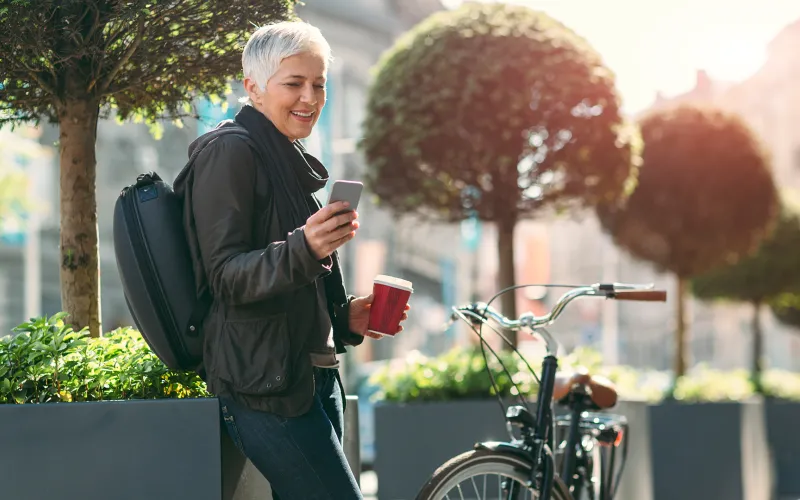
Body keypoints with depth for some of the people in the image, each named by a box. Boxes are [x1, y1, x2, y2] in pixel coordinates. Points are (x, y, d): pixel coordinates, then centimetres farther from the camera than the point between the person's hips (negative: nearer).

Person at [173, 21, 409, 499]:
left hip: (315, 374, 9)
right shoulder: (231, 151, -7)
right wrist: (304, 249, -30)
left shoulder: (290, 160, 22)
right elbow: (225, 276, -14)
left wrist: (347, 316, 10)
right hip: (265, 383, -9)